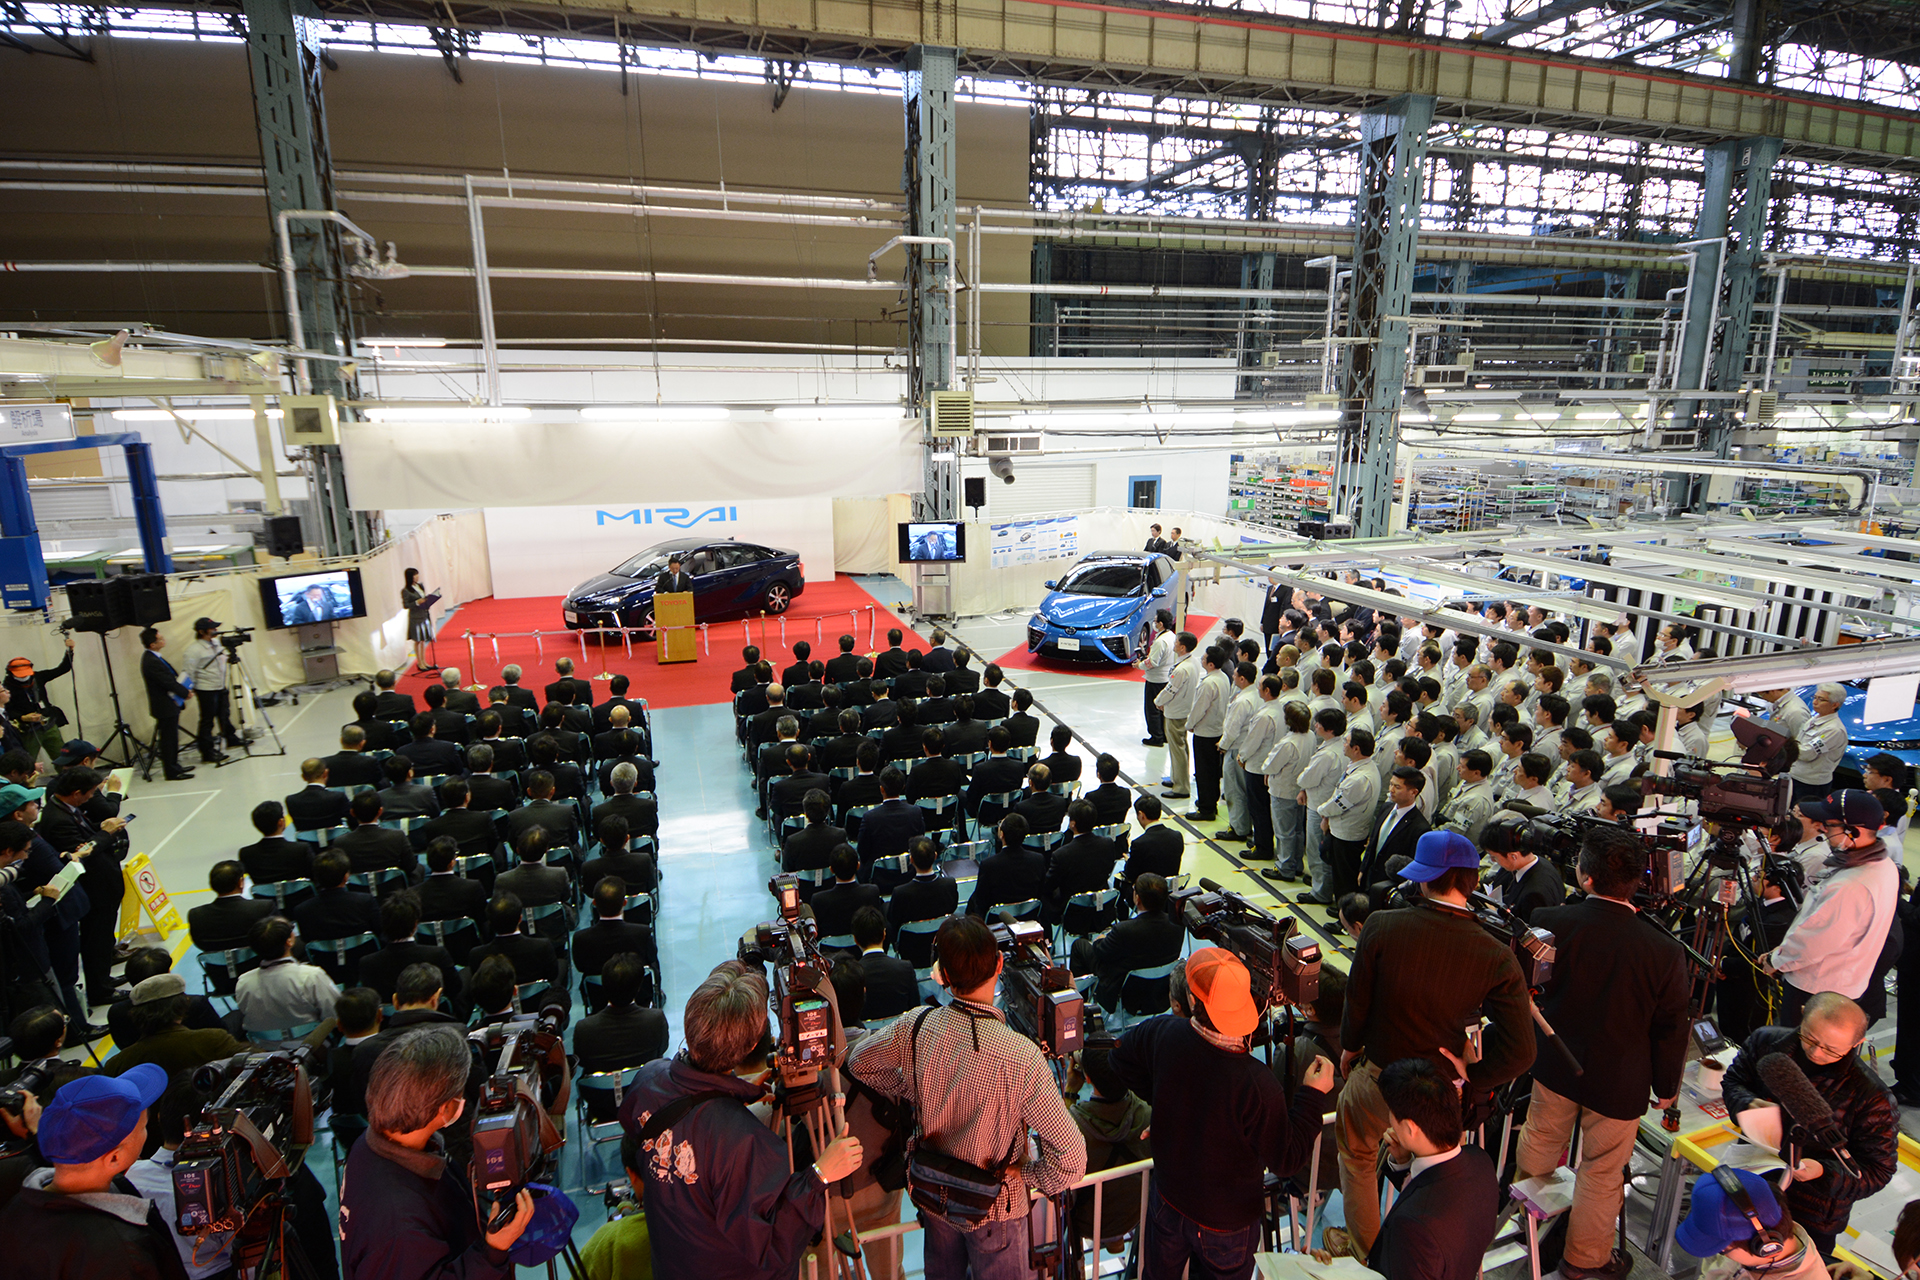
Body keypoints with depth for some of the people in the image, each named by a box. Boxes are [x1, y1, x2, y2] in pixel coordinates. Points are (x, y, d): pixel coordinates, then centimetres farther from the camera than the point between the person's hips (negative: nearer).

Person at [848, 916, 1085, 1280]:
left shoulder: (916, 1027, -23)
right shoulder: (1021, 1056, -35)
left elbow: (858, 1062, -4)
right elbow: (1071, 1157, -32)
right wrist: (1027, 1174, -13)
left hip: (931, 1193, 4)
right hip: (992, 1208, -4)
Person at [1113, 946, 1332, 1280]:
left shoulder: (1163, 1035, -27)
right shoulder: (1258, 1086, -38)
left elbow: (1121, 1058, -4)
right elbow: (1288, 1161, -21)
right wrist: (1313, 1095, -12)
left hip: (1167, 1197, 3)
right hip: (1227, 1220, -3)